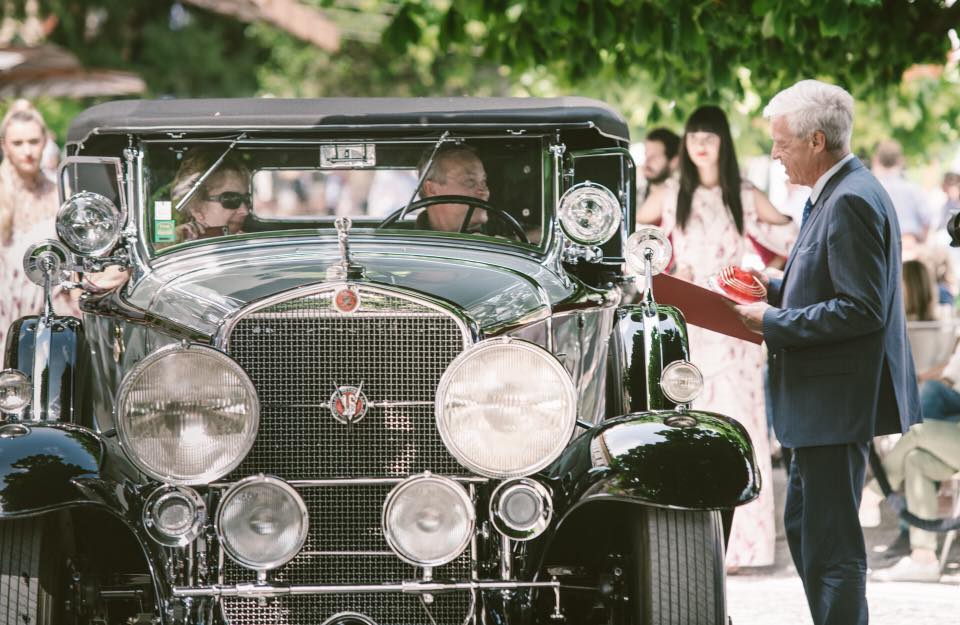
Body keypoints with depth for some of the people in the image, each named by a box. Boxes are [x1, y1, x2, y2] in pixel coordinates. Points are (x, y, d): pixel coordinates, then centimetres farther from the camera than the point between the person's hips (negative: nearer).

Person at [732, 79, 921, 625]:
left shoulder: (852, 201, -19)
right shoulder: (839, 193, 13)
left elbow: (861, 309, -25)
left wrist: (775, 323, -18)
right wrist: (776, 292, 9)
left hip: (839, 401, -11)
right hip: (822, 399, 11)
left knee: (832, 549, -7)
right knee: (803, 528, 20)